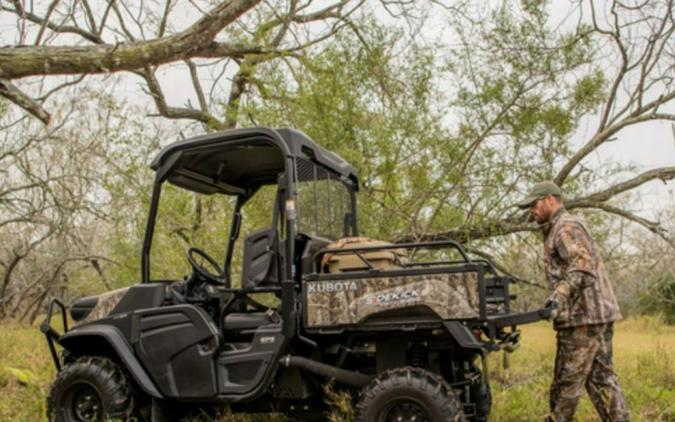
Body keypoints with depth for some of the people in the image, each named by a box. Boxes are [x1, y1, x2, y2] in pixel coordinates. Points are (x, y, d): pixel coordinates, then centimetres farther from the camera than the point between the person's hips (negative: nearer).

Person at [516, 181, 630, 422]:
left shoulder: (566, 227, -8)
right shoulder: (559, 230, 23)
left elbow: (582, 264, -22)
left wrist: (560, 293, -33)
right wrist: (560, 297, 23)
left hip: (584, 315, -10)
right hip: (599, 313, 10)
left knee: (567, 379, -2)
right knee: (601, 376, 10)